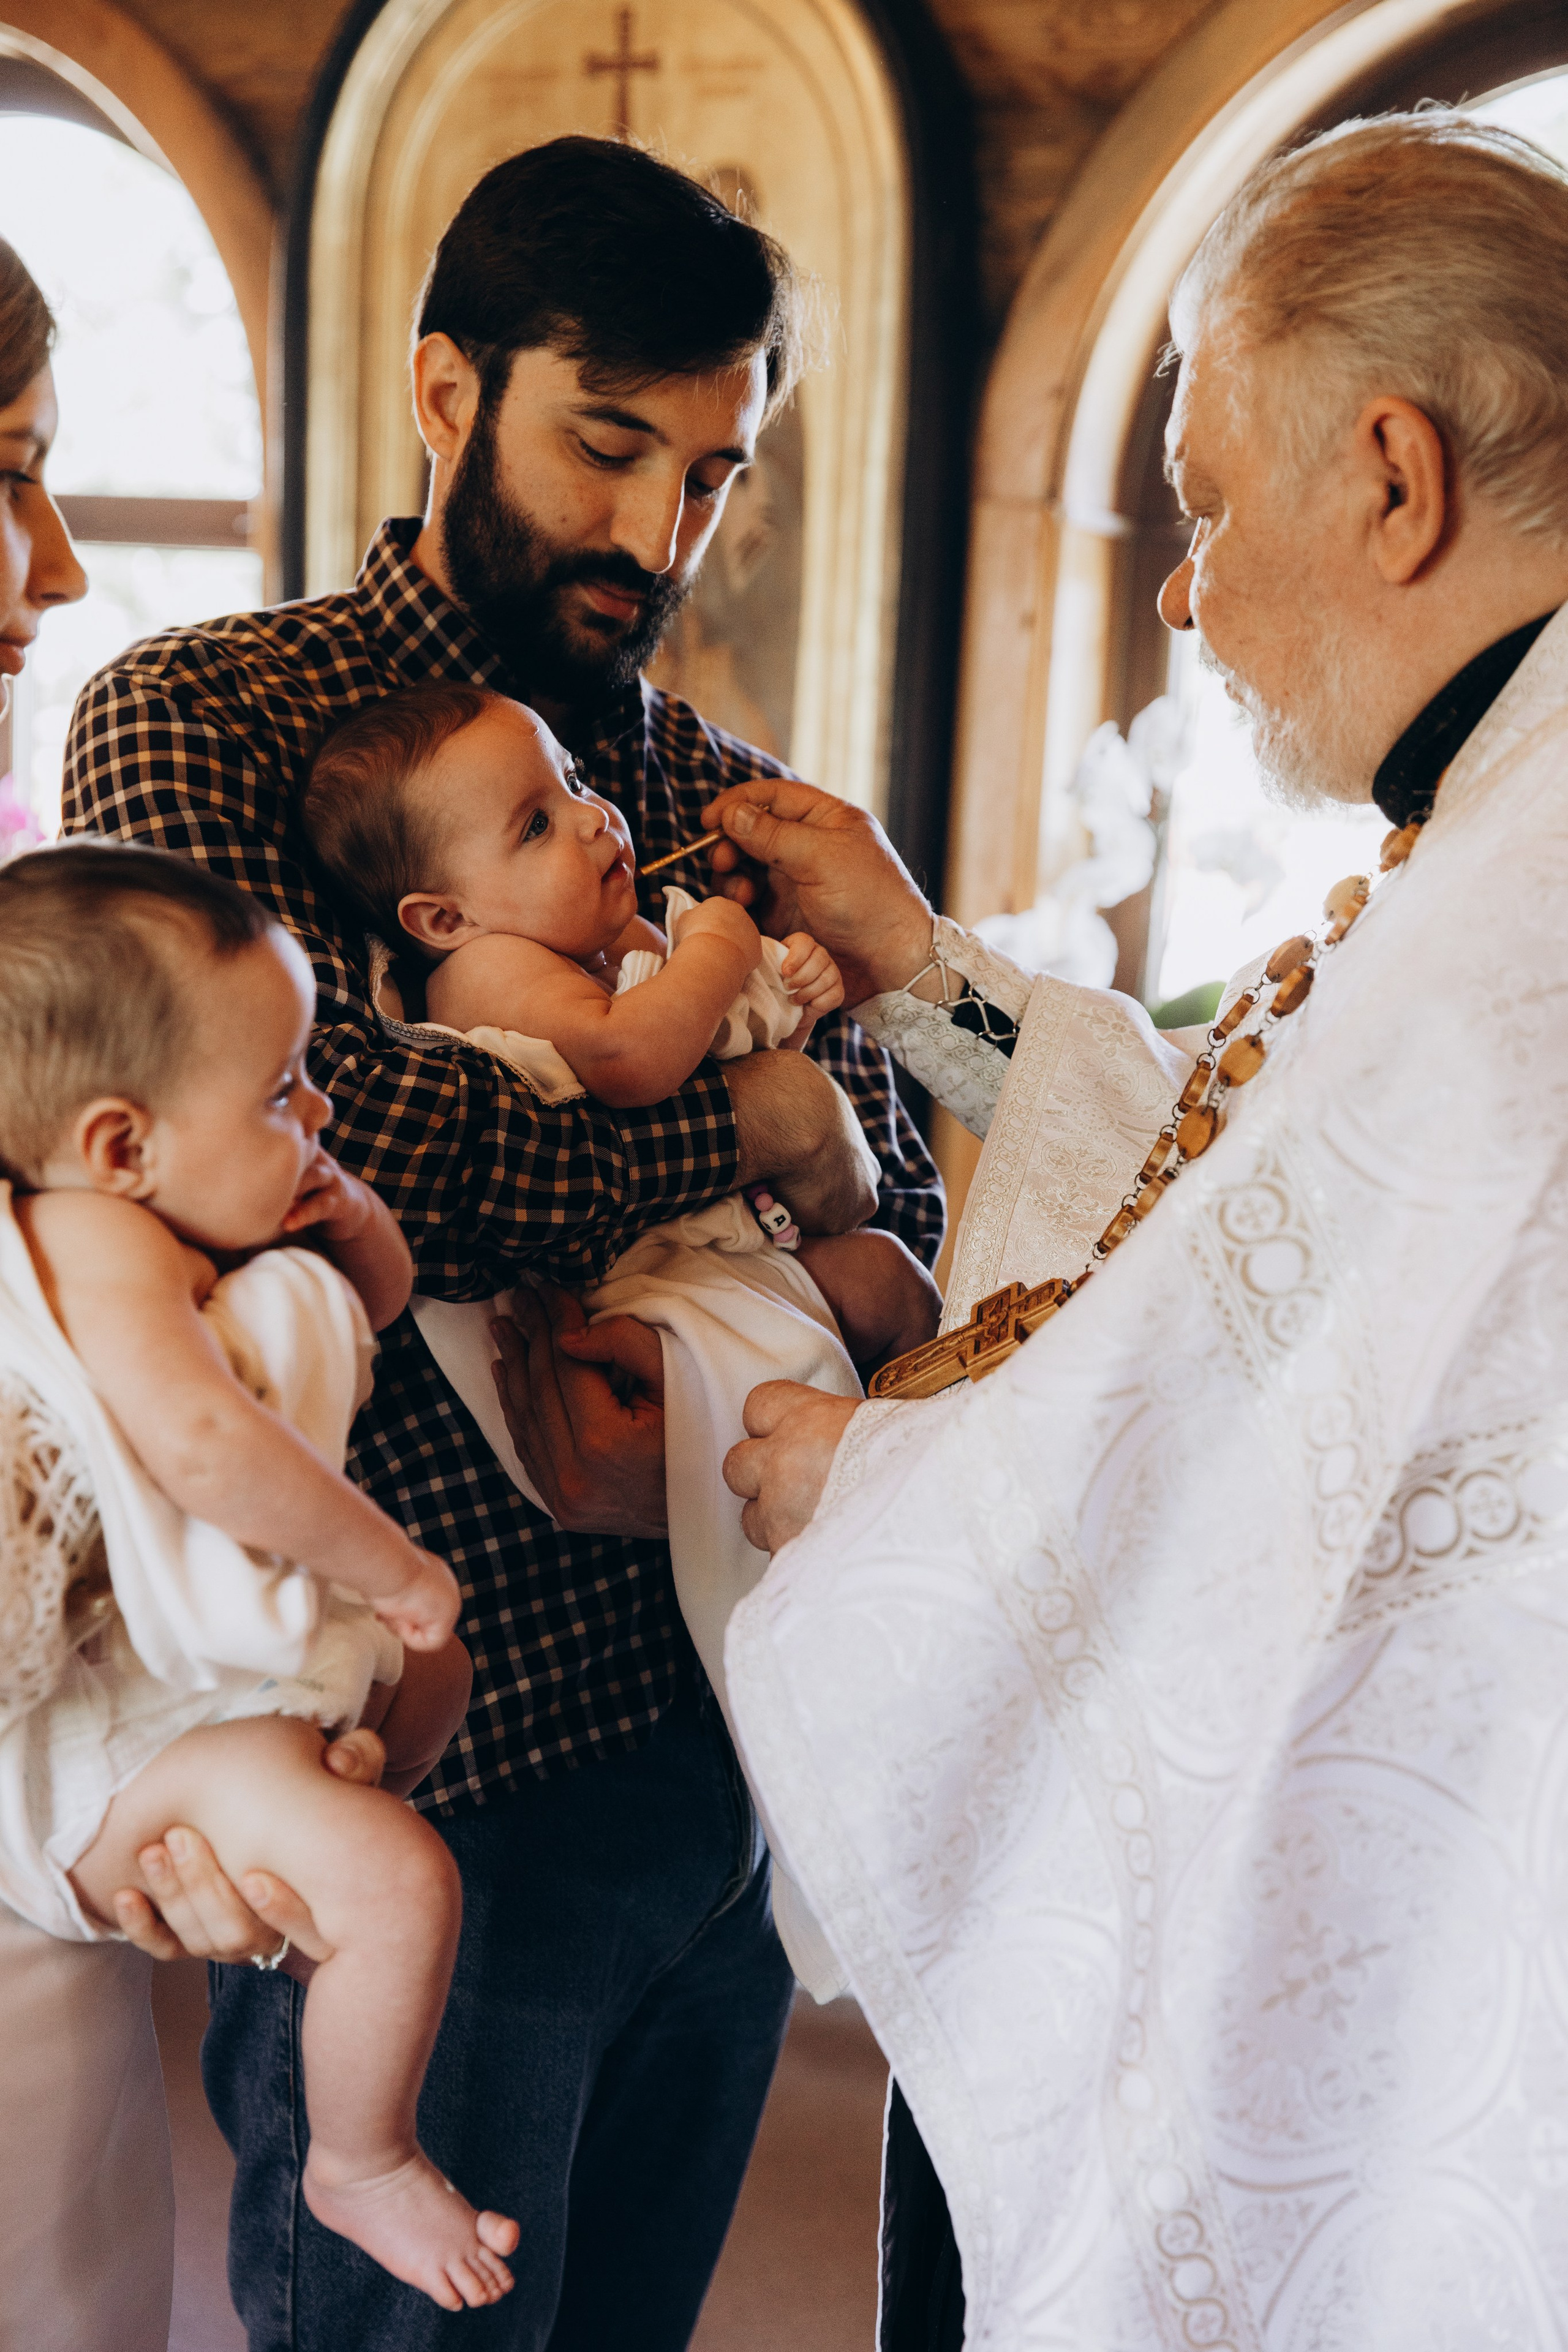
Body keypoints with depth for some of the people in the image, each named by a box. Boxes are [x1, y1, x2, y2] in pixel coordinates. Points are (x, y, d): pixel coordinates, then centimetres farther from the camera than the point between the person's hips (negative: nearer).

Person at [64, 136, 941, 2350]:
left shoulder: (741, 806, 11)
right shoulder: (200, 721, -7)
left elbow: (900, 1235, 8)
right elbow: (324, 1123, -26)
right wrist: (740, 1132, -14)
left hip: (738, 1764, 6)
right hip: (432, 1779, -5)